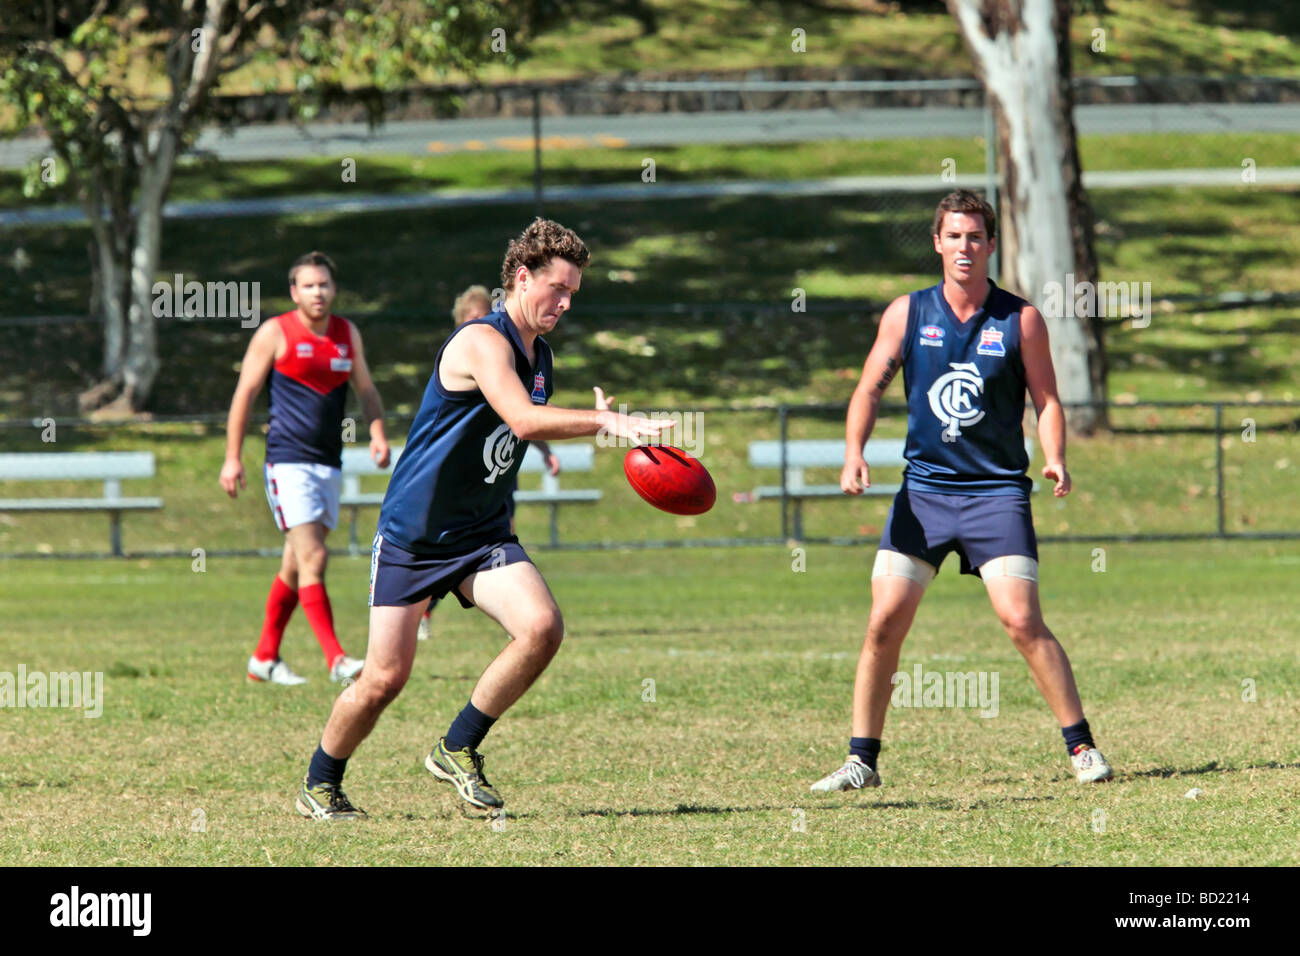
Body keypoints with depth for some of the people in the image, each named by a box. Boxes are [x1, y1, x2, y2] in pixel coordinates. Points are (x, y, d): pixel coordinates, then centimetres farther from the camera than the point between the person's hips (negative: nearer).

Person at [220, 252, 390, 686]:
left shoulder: (348, 334, 10)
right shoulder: (275, 333, -5)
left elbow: (366, 389, 20)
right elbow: (244, 393, -2)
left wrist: (377, 433, 1)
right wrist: (232, 458, -5)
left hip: (330, 463, 6)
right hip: (288, 462, -6)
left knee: (296, 564, 11)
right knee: (312, 558, -16)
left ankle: (265, 657, 22)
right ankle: (335, 658, -18)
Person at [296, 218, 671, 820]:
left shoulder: (540, 355, 9)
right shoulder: (482, 342, -19)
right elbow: (523, 419, -36)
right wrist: (606, 422, -40)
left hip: (482, 536, 7)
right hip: (411, 536, -7)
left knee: (542, 627, -19)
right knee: (385, 679, -5)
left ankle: (457, 749, 0)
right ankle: (319, 786, 21)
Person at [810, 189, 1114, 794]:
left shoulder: (1021, 320, 0)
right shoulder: (907, 313, 4)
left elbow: (1046, 400, 3)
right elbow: (870, 388, 7)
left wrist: (1055, 459, -15)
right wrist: (854, 452, -10)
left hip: (997, 489, -2)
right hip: (923, 488, 2)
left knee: (1021, 621, -13)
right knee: (884, 623, -4)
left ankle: (1081, 747, -2)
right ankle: (861, 760, 6)